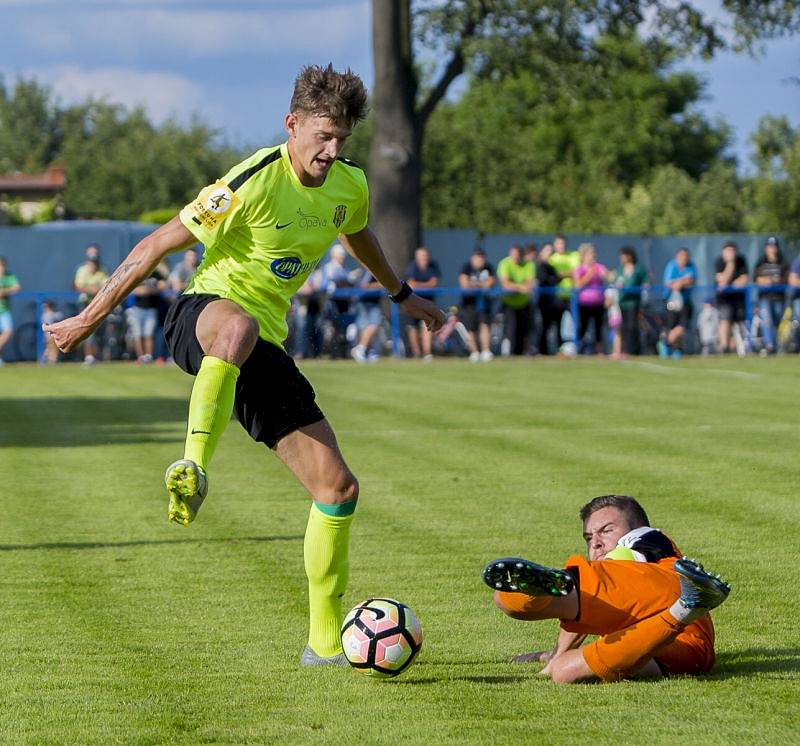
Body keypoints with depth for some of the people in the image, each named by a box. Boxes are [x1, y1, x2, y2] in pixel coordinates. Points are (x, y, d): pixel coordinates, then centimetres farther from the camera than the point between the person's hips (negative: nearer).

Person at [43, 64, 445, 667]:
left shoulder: (350, 185, 5)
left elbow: (358, 235, 31)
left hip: (264, 348, 7)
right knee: (239, 326, -47)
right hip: (202, 316, -7)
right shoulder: (253, 183, -17)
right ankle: (194, 465, -48)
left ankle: (327, 642, 10)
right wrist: (90, 319, -5)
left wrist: (402, 295, 46)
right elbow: (157, 245, -10)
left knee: (338, 486, -1)